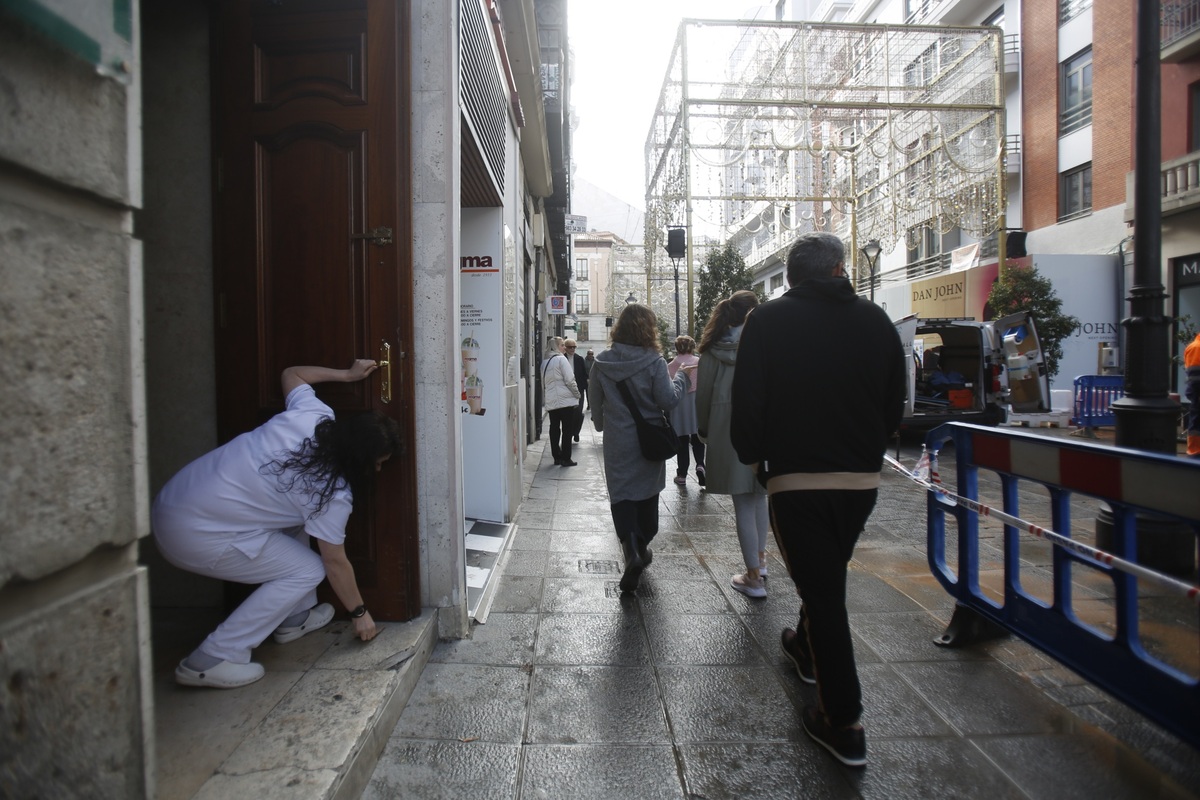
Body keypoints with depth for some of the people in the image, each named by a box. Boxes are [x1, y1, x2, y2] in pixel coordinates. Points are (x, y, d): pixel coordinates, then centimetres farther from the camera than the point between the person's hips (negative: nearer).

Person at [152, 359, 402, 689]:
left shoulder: (313, 414, -3)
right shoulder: (332, 494, -18)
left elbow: (291, 374, 19)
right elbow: (335, 563, -6)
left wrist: (346, 374, 20)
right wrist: (360, 613, 8)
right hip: (195, 537, -9)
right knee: (307, 570, -2)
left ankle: (294, 617, 31)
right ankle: (212, 660, -1)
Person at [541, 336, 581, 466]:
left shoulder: (544, 362, 12)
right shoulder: (561, 359, -9)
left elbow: (543, 383, 15)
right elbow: (569, 380, -14)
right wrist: (577, 394, -1)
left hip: (551, 401, 7)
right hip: (565, 400, -7)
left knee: (554, 429, 11)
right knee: (567, 430, -1)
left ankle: (557, 457, 16)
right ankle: (565, 459, 0)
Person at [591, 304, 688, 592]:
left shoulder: (602, 363, -3)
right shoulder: (654, 362, -12)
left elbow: (595, 403, 7)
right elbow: (668, 400, -15)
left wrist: (602, 425, 26)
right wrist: (681, 377, 2)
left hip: (617, 443, 0)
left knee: (621, 495, 3)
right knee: (647, 494, 17)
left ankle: (631, 551, -17)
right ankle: (642, 548, 31)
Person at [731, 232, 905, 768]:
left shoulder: (768, 321, -7)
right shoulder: (875, 319, 3)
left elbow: (747, 403, -10)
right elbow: (895, 403, 8)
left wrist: (753, 457, 7)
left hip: (796, 478, -4)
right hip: (862, 479, 4)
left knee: (820, 589, 3)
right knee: (829, 578, 25)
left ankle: (843, 723, 7)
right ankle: (808, 649, 49)